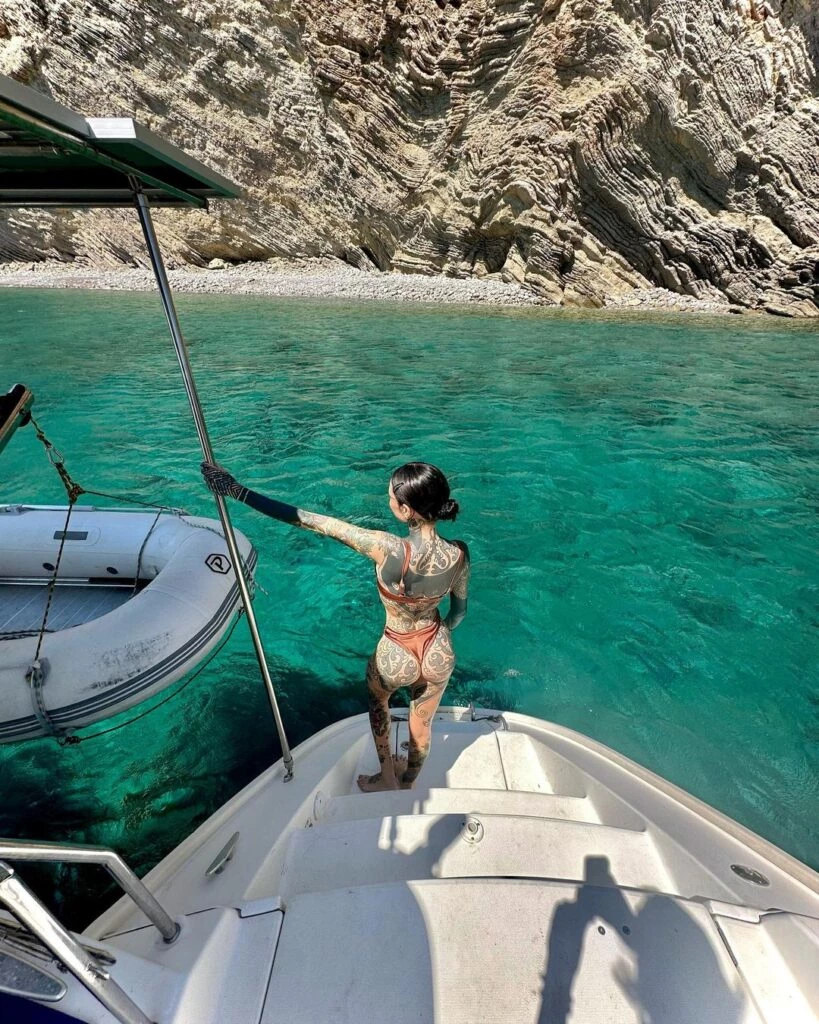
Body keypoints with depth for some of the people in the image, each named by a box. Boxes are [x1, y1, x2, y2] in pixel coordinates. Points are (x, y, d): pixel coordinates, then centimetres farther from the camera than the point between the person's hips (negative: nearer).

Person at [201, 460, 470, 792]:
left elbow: (311, 521, -33)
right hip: (441, 656, 3)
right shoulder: (459, 553, -21)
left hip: (396, 657, -3)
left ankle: (387, 776, 50)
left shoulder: (388, 549, -35)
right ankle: (407, 783, 59)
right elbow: (459, 611, -4)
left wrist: (239, 491, -25)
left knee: (377, 696, 34)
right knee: (421, 723, 30)